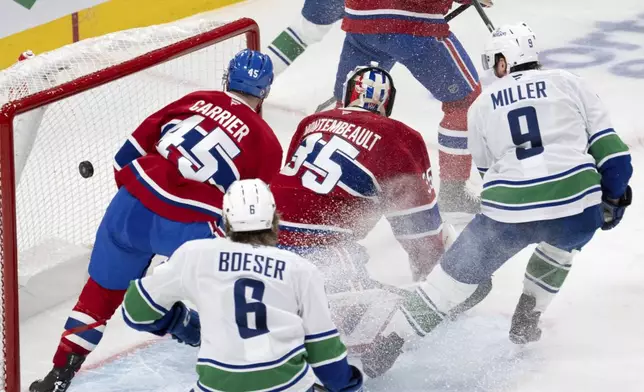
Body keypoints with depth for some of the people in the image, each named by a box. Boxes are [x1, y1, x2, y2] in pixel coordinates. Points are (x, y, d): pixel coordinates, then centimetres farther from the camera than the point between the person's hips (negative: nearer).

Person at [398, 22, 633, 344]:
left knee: (458, 272, 16)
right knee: (561, 240, 36)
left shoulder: (481, 106, 18)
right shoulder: (569, 83, 14)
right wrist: (613, 199, 23)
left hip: (508, 211, 0)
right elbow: (609, 149, 10)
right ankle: (526, 322, 31)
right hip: (577, 210, 0)